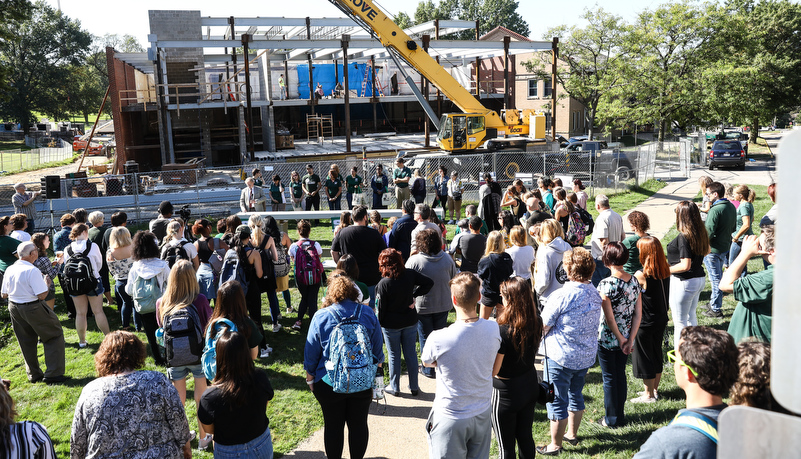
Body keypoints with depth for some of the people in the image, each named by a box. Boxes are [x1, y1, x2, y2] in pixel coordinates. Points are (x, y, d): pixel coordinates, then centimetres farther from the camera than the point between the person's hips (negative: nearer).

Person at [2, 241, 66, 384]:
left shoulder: (9, 270, 0)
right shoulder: (32, 271, -21)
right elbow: (42, 296, -21)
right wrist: (46, 283, -4)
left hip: (14, 308, 7)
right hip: (33, 308, -7)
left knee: (26, 342, 18)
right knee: (54, 336, 8)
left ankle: (33, 374, 30)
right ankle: (53, 373, 7)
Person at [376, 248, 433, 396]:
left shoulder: (383, 283, -20)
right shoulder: (410, 274, -10)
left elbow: (381, 308, -13)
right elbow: (429, 282, -3)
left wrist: (379, 325, 2)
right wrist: (415, 295, -1)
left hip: (391, 325, -3)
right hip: (410, 321, 4)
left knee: (393, 356, 11)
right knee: (411, 353, 14)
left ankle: (394, 387, 24)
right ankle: (414, 387, 24)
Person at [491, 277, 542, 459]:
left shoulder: (503, 331, -30)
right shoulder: (536, 323, -9)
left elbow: (493, 370, -23)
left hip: (507, 392, -6)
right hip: (530, 384, 6)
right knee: (525, 436, 24)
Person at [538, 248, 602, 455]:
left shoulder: (562, 295, -23)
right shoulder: (595, 294, 0)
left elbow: (542, 326, -17)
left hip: (561, 357, -7)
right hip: (587, 356, 7)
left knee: (557, 400, 6)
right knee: (576, 395, 24)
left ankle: (555, 445, 19)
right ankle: (572, 434, 40)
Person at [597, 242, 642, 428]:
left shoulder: (606, 284, -22)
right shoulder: (634, 281, -4)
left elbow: (609, 318, -20)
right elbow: (638, 314, -2)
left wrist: (621, 339, -7)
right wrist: (630, 340, 0)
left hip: (607, 339, -5)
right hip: (626, 338, 5)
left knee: (609, 378, 9)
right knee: (620, 374, 19)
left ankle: (611, 418, 21)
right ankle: (620, 416, 31)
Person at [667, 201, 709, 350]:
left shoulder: (683, 237, -23)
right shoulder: (700, 234, 2)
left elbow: (685, 265, -26)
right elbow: (705, 252, 17)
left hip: (684, 282, -9)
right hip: (699, 279, 9)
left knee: (680, 322, 3)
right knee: (691, 315, 23)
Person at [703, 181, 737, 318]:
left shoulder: (715, 210, -24)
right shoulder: (731, 206, 5)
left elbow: (708, 233, -27)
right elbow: (733, 227, 15)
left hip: (713, 249, -9)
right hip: (726, 246, 9)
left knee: (715, 279, 1)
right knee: (718, 277, 21)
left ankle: (716, 310, 12)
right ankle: (713, 303, 34)